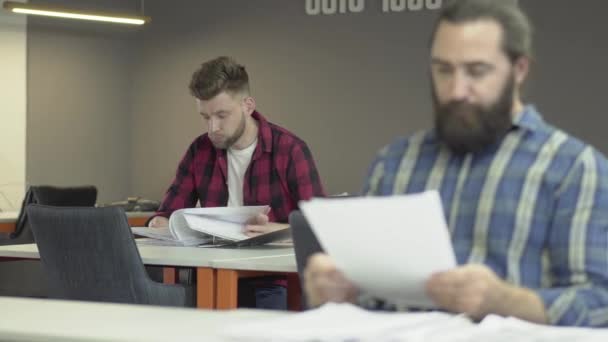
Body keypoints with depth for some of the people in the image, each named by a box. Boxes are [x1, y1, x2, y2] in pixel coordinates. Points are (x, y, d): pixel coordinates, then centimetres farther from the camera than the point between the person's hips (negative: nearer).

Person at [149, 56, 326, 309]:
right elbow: (168, 214, 12)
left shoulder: (290, 150, -7)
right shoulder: (200, 151, 9)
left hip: (271, 284, -4)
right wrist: (160, 225, -13)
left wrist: (275, 230, -32)